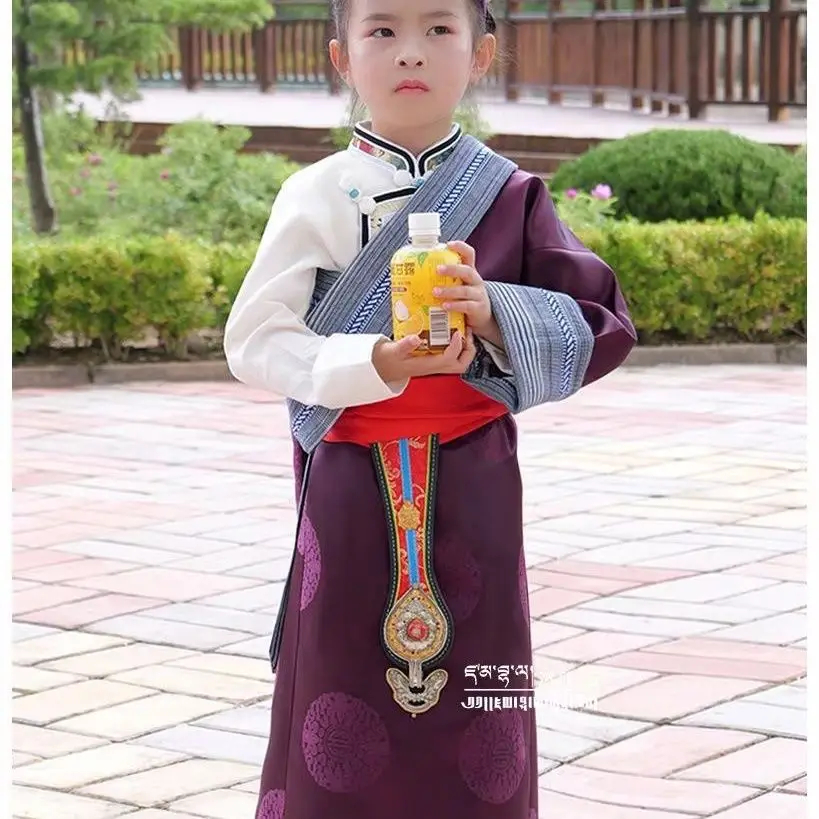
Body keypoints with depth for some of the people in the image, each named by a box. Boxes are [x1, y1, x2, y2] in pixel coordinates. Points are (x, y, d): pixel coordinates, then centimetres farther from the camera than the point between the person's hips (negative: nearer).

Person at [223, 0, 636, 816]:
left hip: (472, 492, 1)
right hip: (350, 485, -1)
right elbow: (254, 340, -5)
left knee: (474, 727, 3)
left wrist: (495, 314, -19)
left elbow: (600, 327, -1)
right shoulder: (317, 196, -1)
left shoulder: (510, 196, 2)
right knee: (344, 701, 2)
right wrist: (374, 366, -20)